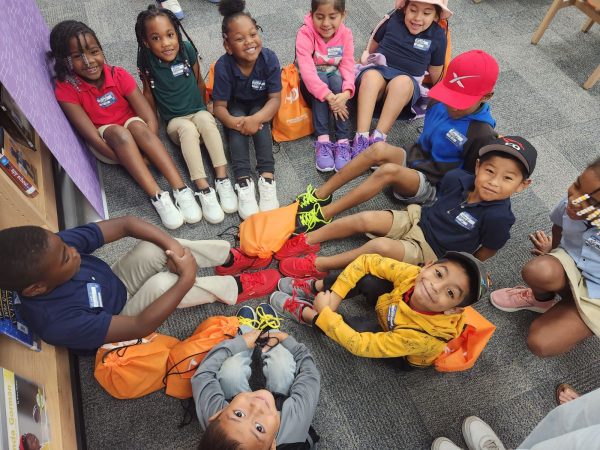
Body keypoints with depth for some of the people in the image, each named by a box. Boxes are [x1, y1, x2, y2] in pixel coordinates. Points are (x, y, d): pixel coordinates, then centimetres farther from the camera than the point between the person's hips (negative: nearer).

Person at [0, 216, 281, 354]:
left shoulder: (57, 245, -26)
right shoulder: (57, 322, -39)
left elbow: (126, 224, -21)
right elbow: (141, 326, -35)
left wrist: (173, 245, -35)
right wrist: (187, 278, -36)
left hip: (116, 284, 6)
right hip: (118, 321, -5)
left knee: (154, 248, -24)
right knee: (161, 283, -34)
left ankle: (231, 255, -4)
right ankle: (237, 288, -11)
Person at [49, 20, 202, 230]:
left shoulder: (119, 75, -14)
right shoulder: (66, 90, -17)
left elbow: (151, 120, -18)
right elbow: (93, 137, -23)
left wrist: (144, 156, -29)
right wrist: (133, 161, -30)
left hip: (132, 136, 1)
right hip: (105, 145, -1)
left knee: (137, 125, -32)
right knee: (117, 132, -34)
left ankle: (181, 190, -43)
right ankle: (158, 197, -42)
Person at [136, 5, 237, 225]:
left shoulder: (187, 50, -7)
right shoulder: (147, 62, -10)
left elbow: (199, 82, 7)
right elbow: (149, 93, 3)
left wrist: (203, 108, 13)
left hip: (198, 111, 1)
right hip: (175, 121, -1)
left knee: (206, 120, -33)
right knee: (188, 129, -35)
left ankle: (222, 180, -36)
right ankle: (204, 190, -40)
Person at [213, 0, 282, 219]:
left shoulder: (269, 59, -26)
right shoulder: (223, 66, -26)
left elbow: (275, 98, -25)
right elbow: (219, 106, -24)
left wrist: (256, 118, -43)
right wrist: (233, 122, -45)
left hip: (260, 106, 0)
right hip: (235, 107, 0)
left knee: (259, 121, -31)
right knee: (237, 125, -31)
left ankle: (267, 177, -36)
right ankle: (244, 182, -37)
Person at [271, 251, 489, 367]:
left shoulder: (421, 337, -43)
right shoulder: (412, 273, -34)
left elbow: (359, 345, -37)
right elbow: (366, 261, -22)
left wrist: (324, 313, -32)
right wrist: (333, 297, -27)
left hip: (405, 355, -3)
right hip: (390, 308, 3)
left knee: (359, 329, -28)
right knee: (366, 279, -24)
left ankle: (304, 312, -2)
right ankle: (315, 288, 1)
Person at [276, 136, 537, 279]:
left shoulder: (498, 217, -21)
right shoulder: (457, 178, -7)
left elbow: (482, 256, -10)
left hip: (429, 252, -5)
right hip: (418, 219, 5)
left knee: (381, 246, -28)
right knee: (366, 219, -13)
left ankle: (319, 265, -12)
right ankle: (309, 240, 2)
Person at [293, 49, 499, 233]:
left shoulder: (482, 134, -19)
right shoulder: (440, 103, -1)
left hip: (430, 185, -6)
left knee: (389, 170, -36)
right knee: (380, 149, -27)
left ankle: (323, 214, -33)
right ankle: (319, 195, -23)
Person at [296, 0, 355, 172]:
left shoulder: (346, 34, -10)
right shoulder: (305, 34, -21)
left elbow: (348, 66, -19)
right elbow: (307, 70, -32)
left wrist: (346, 93, -39)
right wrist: (328, 96, -43)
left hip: (335, 78, 2)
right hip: (311, 84, -2)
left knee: (337, 78, -30)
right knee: (322, 78, -33)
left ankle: (343, 141, -35)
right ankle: (322, 139, -38)